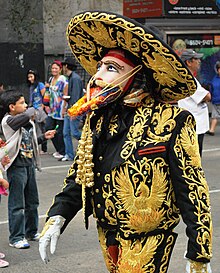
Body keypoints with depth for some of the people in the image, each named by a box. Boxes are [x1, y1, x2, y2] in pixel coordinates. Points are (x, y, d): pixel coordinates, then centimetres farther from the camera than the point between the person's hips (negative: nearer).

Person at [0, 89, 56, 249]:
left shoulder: (27, 122, 11)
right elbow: (27, 114, -31)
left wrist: (44, 137, 10)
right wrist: (32, 111, -10)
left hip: (29, 165, 8)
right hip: (16, 166, -8)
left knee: (32, 202, 17)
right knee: (17, 205, -1)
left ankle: (32, 232, 32)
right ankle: (16, 238, 8)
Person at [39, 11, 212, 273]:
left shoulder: (171, 123, -17)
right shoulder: (97, 119, 3)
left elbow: (192, 190, -15)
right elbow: (78, 175, 13)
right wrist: (57, 217, -1)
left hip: (147, 242, -6)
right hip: (107, 237, 7)